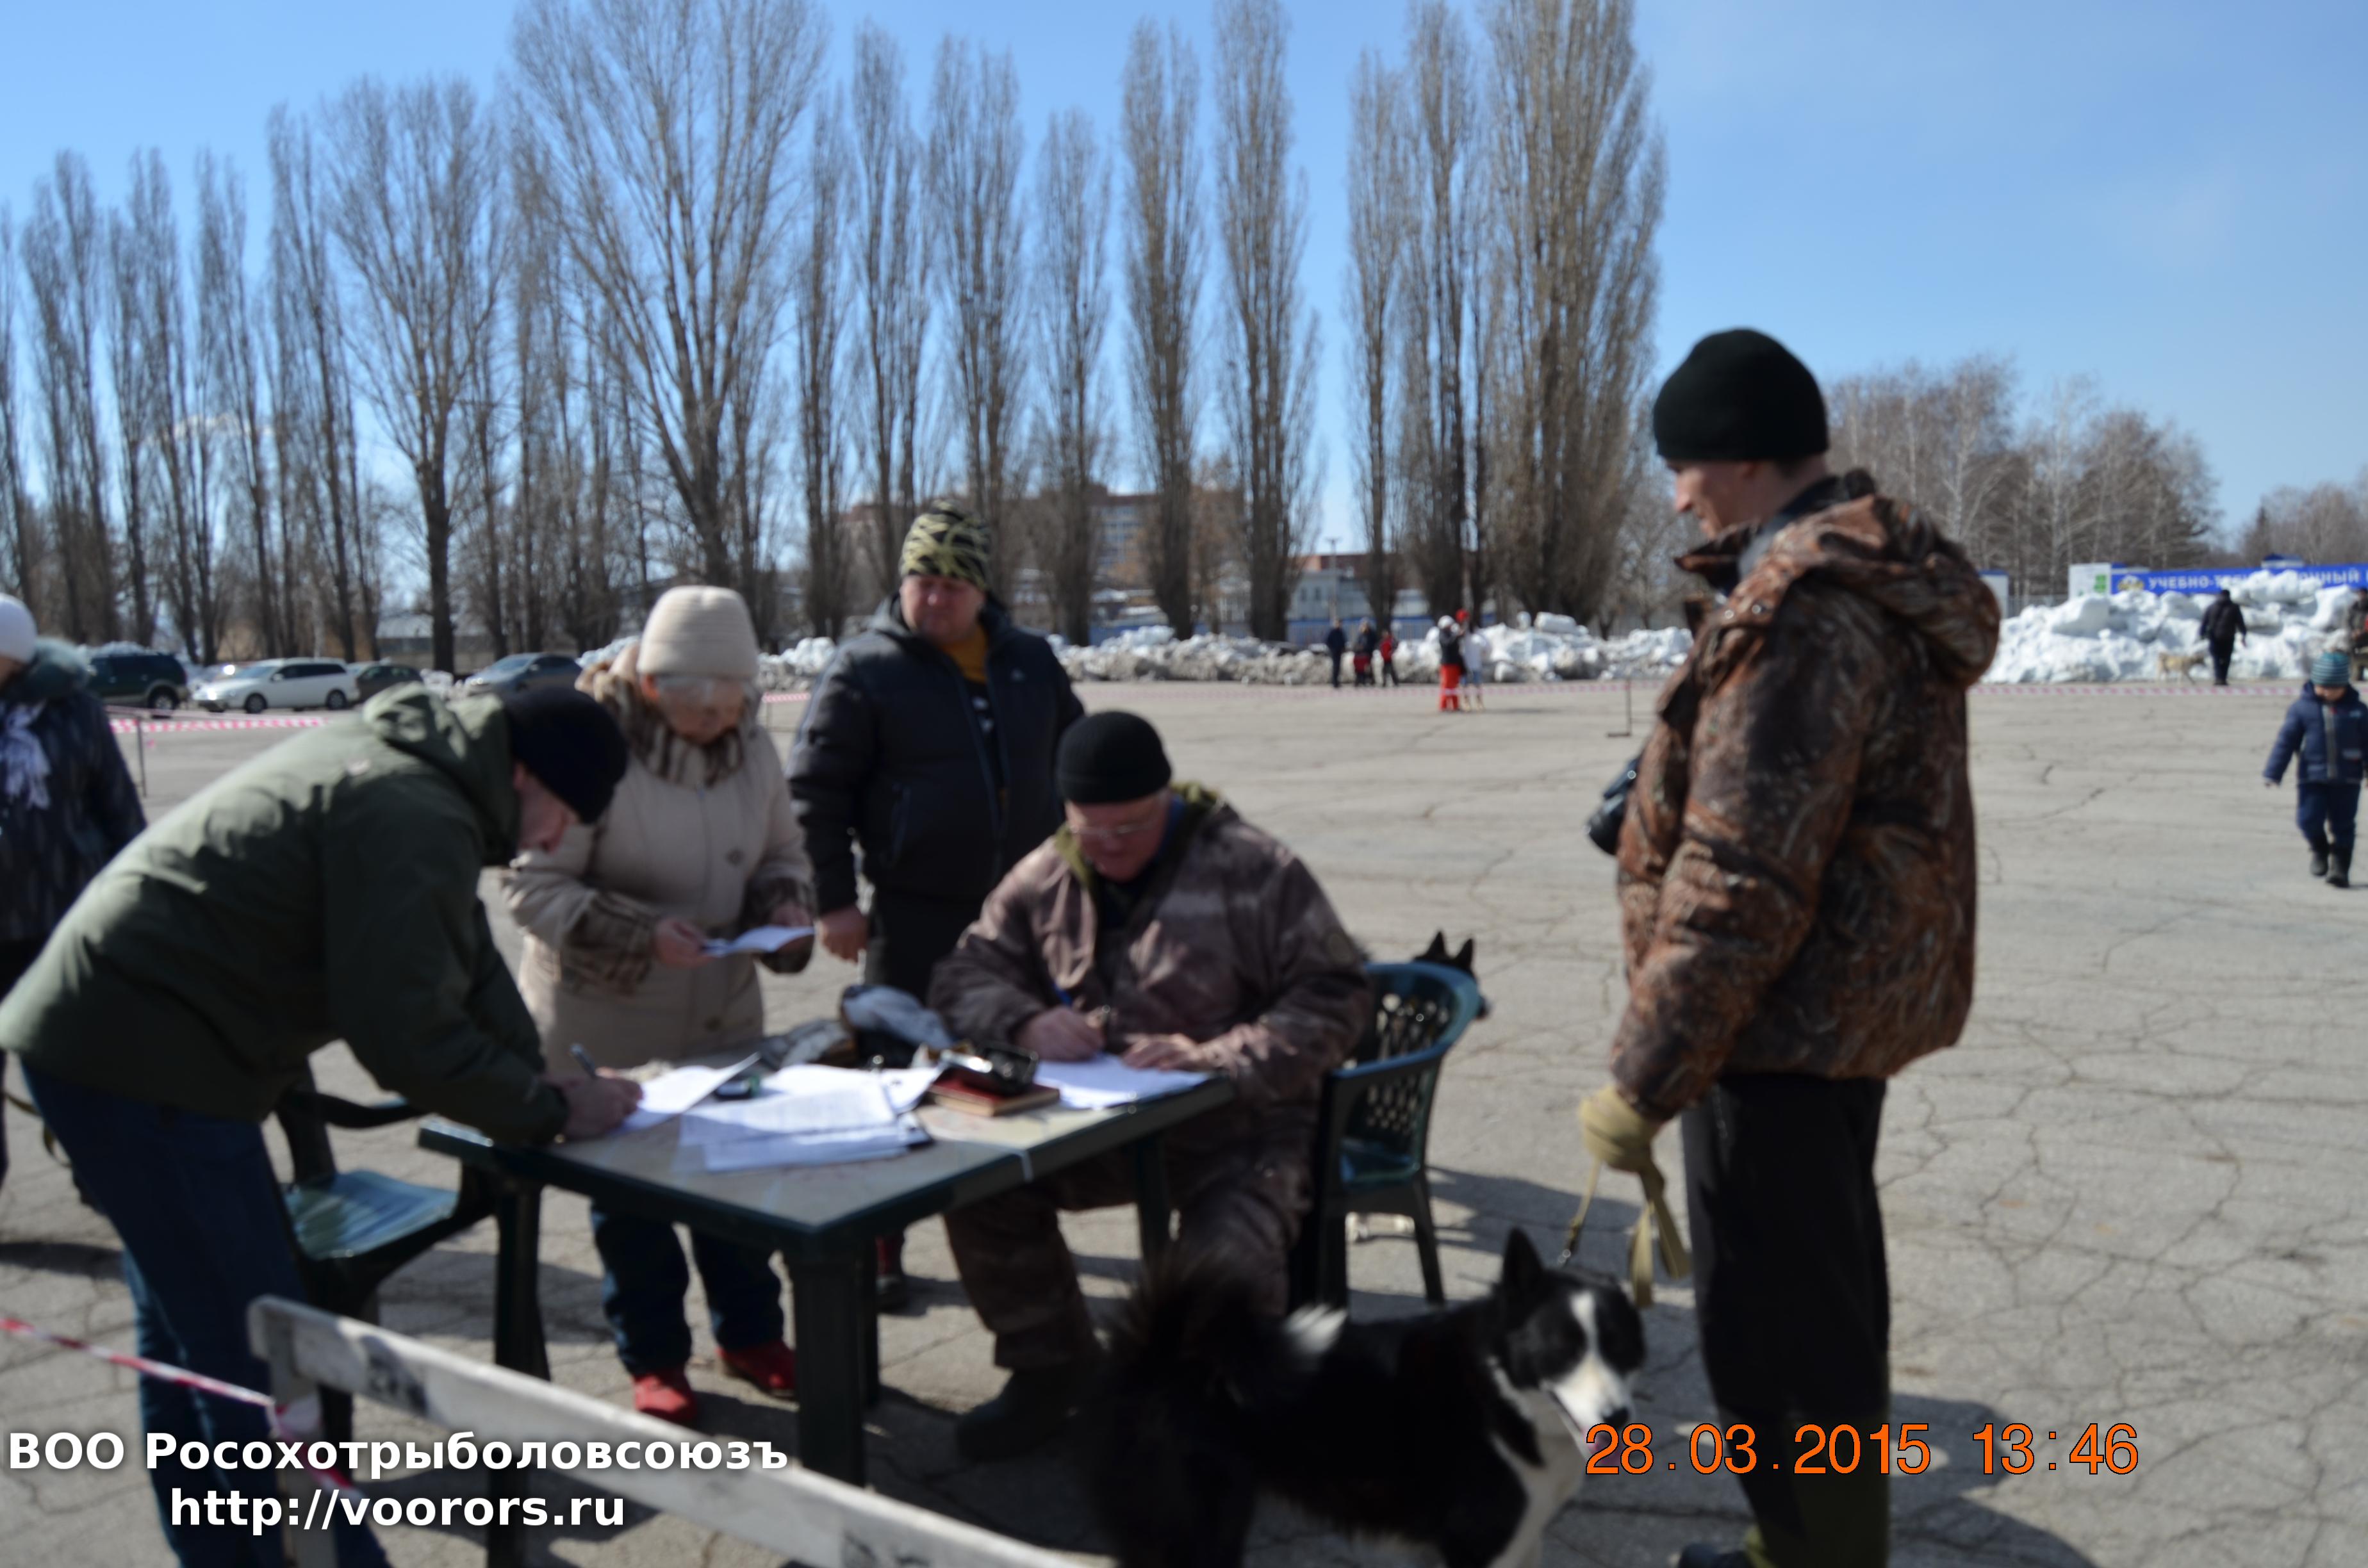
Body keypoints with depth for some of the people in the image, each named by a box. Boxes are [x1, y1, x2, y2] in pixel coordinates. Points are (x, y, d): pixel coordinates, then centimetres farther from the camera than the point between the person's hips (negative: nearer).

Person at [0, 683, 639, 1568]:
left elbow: (466, 958, 13)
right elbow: (405, 1036, -24)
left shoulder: (408, 765, 9)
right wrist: (550, 1111, -11)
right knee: (264, 1363, -2)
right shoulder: (414, 821, -22)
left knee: (188, 1340, 22)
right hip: (148, 1068, -11)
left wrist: (536, 1077, 4)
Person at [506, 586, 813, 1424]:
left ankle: (750, 1335, 33)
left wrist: (783, 905, -11)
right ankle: (655, 1361, 28)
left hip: (723, 1007, 5)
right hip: (607, 1018, -5)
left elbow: (781, 851, 11)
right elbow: (533, 887, -19)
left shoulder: (749, 743, -4)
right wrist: (640, 932, -31)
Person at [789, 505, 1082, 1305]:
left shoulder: (1031, 661, 8)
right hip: (916, 915, -4)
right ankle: (878, 1245, 13)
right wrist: (833, 901, -10)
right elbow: (814, 790, -5)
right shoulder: (865, 670, -5)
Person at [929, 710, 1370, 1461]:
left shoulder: (1252, 870, -9)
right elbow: (964, 978, 7)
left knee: (1223, 1274, -31)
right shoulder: (1044, 880, 5)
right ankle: (1049, 1370, 7)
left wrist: (1216, 1059, -24)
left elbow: (1335, 997, -11)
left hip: (1239, 1127, -4)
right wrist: (1027, 1023, -16)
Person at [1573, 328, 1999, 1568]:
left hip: (1783, 1023, -11)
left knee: (1778, 1336, 1)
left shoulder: (1804, 608, -23)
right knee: (1825, 1300, 23)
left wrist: (1643, 1080, -22)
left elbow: (1741, 882, -27)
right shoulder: (1879, 581, 11)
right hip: (1858, 1003, 11)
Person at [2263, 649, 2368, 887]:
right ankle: (2319, 849, 25)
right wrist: (2273, 773, -4)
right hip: (2312, 776, 0)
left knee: (2343, 825, 3)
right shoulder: (2302, 707, -2)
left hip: (2346, 778, 0)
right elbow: (2286, 740, -1)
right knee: (2308, 819, -6)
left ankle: (2340, 867, 13)